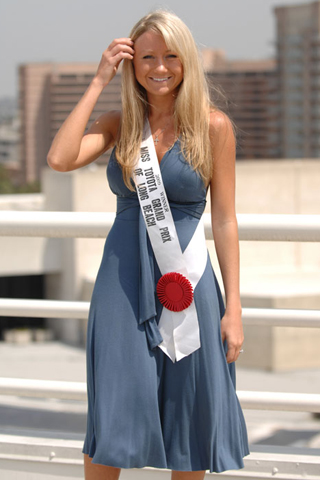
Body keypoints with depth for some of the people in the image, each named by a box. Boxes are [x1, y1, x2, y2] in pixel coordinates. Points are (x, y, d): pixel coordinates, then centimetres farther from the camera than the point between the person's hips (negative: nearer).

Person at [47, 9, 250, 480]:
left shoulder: (213, 125, -2)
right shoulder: (119, 123, 5)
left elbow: (225, 220, -1)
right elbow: (59, 159, -13)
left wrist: (233, 308, -5)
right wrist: (99, 82, -9)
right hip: (122, 280, 1)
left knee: (190, 421, 7)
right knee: (112, 421, 0)